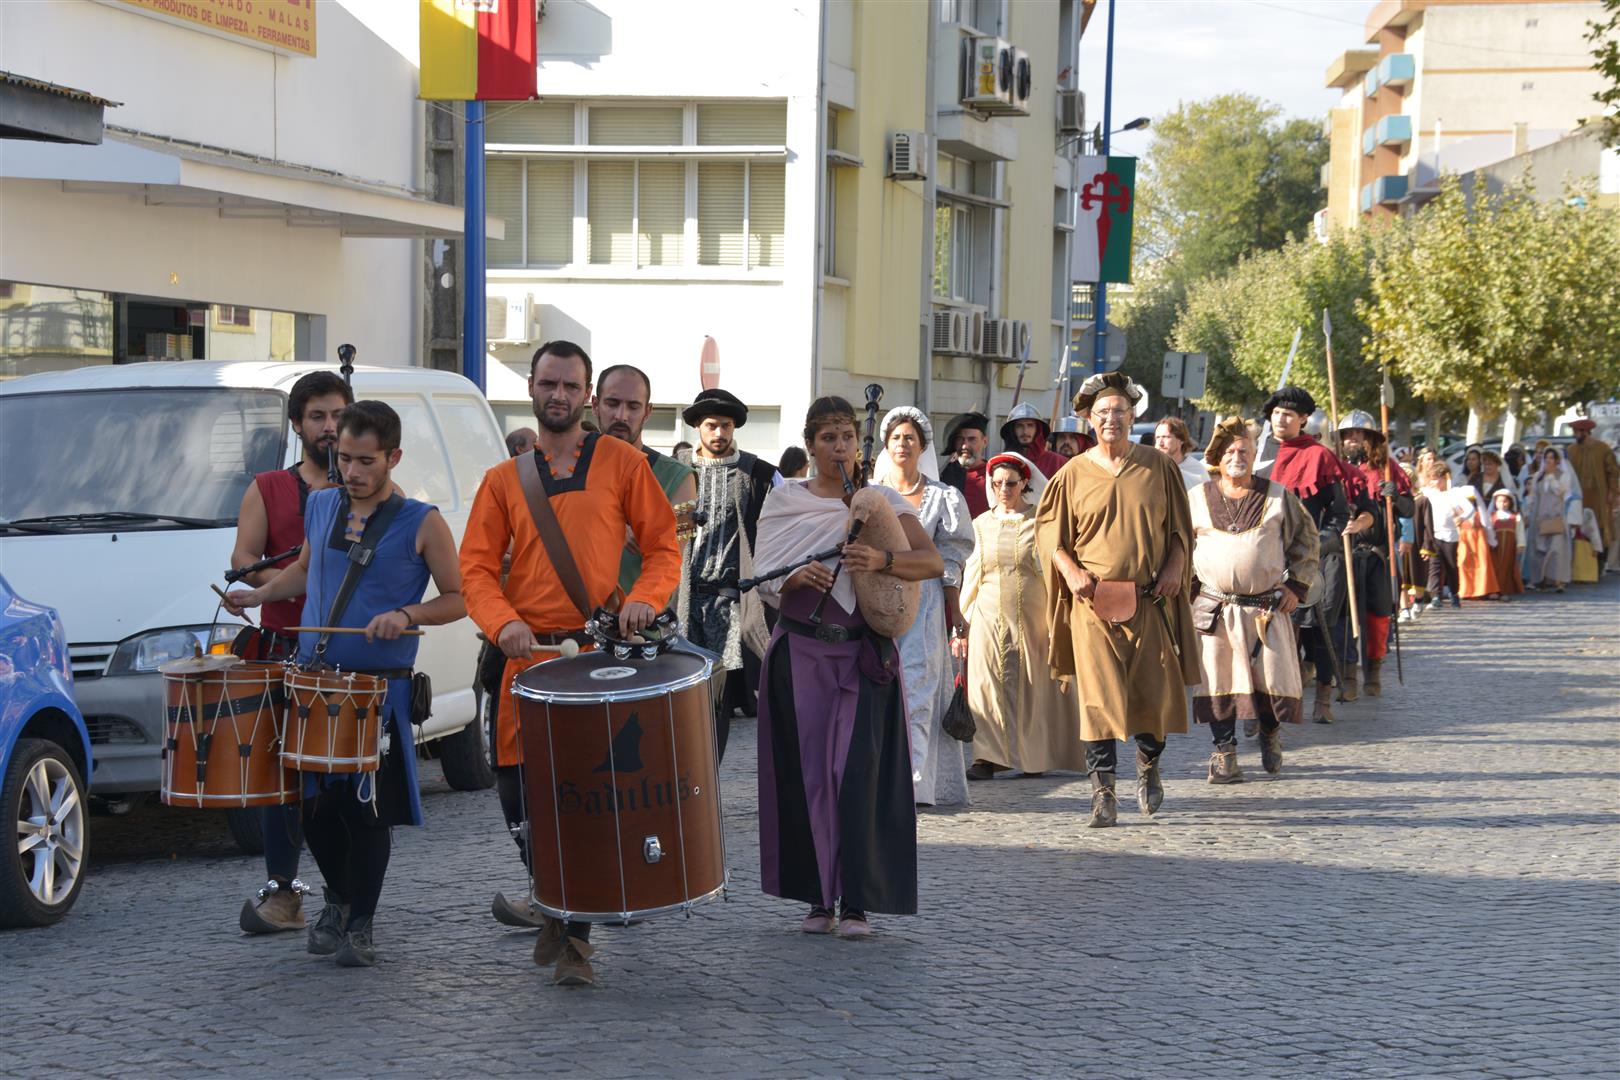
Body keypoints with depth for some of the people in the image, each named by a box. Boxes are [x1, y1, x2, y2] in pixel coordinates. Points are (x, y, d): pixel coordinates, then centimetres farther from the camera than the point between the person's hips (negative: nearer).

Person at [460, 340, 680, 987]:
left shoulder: (621, 463, 7)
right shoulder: (503, 479, 13)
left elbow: (663, 545, 7)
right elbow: (477, 566, 6)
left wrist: (643, 599, -13)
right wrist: (503, 622, -12)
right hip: (528, 654, 2)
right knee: (518, 789, 0)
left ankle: (573, 934, 4)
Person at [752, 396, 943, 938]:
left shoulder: (882, 501, 5)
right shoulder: (783, 502, 9)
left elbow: (933, 561, -7)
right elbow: (765, 581, 4)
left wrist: (883, 560, -25)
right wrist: (799, 579, -17)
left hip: (865, 653, -1)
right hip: (801, 653, 1)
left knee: (859, 771, -9)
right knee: (807, 772, 0)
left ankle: (858, 903, -6)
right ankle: (818, 898, 9)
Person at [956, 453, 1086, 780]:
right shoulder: (981, 524, 12)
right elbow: (970, 577, 13)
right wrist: (961, 624, 7)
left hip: (1031, 615, -2)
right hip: (989, 617, 2)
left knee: (1031, 685, 1)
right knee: (987, 687, -5)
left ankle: (1033, 756, 11)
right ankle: (987, 756, -5)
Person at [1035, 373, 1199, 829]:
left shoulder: (1158, 467, 6)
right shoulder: (1073, 474, 4)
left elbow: (1180, 527, 11)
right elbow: (1049, 531, 8)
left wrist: (1174, 567, -5)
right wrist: (1072, 572, -7)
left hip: (1149, 600, 1)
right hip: (1093, 600, -1)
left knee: (1155, 691, 2)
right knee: (1097, 695, -6)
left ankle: (1149, 763, 31)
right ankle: (1102, 791, -3)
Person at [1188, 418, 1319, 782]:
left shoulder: (1278, 497, 6)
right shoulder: (1196, 499, 6)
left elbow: (1307, 540, 13)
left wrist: (1296, 586, 5)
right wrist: (1187, 587, 6)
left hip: (1267, 608, 0)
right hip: (1213, 609, 0)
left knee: (1273, 679, -1)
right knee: (1219, 681, -2)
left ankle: (1270, 733, 27)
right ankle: (1224, 752, 6)